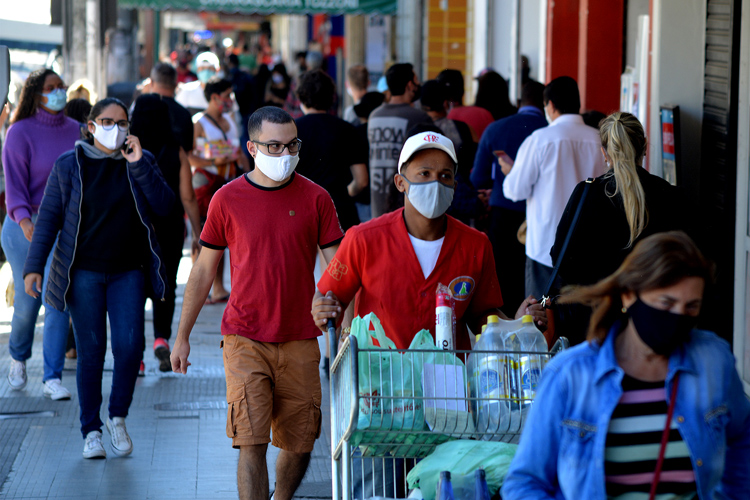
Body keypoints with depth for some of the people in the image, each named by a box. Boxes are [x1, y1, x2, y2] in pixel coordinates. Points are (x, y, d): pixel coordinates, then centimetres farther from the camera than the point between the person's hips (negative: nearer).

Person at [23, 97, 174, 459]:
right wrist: (34, 266, -9)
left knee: (130, 345, -10)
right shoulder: (69, 166, 1)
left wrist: (138, 165, -14)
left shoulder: (140, 161, 6)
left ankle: (118, 418, 12)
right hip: (84, 273, -1)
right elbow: (49, 217, 0)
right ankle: (91, 432, 10)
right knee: (90, 352, -1)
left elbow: (164, 206, -6)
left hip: (128, 273, 1)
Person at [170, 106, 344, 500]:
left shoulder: (315, 198, 1)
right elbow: (203, 269, 9)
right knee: (251, 444, -11)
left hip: (300, 341, 2)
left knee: (299, 445, 8)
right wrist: (182, 336, 10)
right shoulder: (227, 199, 0)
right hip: (245, 340, -1)